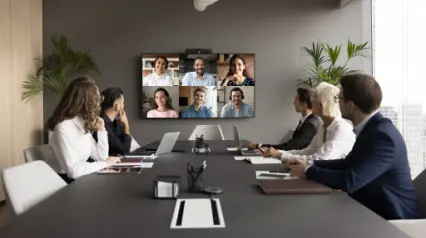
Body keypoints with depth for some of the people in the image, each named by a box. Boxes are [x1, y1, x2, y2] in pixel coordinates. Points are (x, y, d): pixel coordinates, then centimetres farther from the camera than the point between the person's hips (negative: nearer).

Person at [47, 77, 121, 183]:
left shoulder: (84, 124, 8)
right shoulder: (64, 127, -20)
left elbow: (101, 157, 7)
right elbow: (74, 171, -26)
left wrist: (101, 130, -1)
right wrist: (105, 163, -16)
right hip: (69, 183, -8)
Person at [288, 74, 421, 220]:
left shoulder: (383, 135, -26)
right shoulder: (371, 128, 3)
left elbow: (350, 180, -29)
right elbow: (348, 163, 11)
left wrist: (308, 172, -15)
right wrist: (309, 164, 2)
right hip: (372, 210, 7)